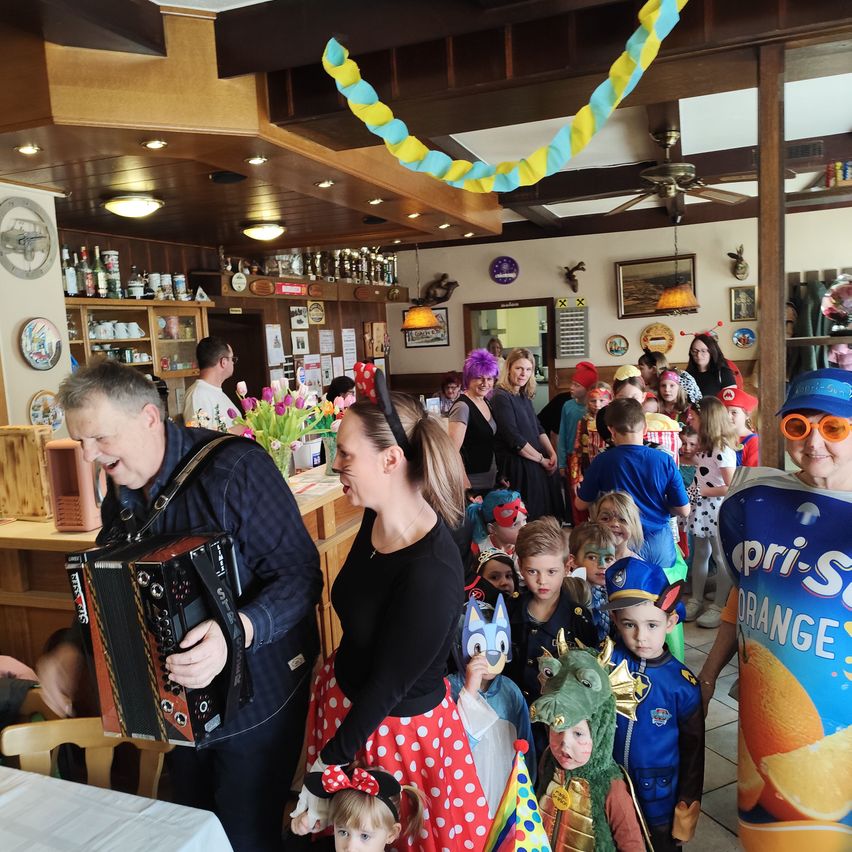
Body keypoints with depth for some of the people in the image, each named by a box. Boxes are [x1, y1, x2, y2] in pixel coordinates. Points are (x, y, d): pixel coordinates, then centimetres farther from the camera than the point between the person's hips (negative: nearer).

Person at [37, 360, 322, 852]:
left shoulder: (234, 467, -23)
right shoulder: (120, 498, 3)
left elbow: (301, 573, -25)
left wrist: (238, 630, -40)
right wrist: (74, 648, -3)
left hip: (258, 695, -7)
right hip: (181, 704, 7)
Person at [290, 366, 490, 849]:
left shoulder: (431, 571, -33)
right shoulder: (375, 521, -9)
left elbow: (387, 687, -23)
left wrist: (328, 765, -12)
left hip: (395, 726, -7)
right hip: (345, 696, 7)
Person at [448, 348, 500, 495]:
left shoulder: (485, 402, 7)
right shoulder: (463, 406, -19)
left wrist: (499, 475, 16)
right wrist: (466, 488, -26)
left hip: (490, 482, 8)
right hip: (472, 485, -8)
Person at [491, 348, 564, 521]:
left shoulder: (524, 396, 13)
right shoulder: (501, 397, -13)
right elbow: (515, 440, -18)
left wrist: (552, 453, 0)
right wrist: (542, 459, -10)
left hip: (537, 465, 8)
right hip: (517, 466, -8)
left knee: (547, 513, 11)